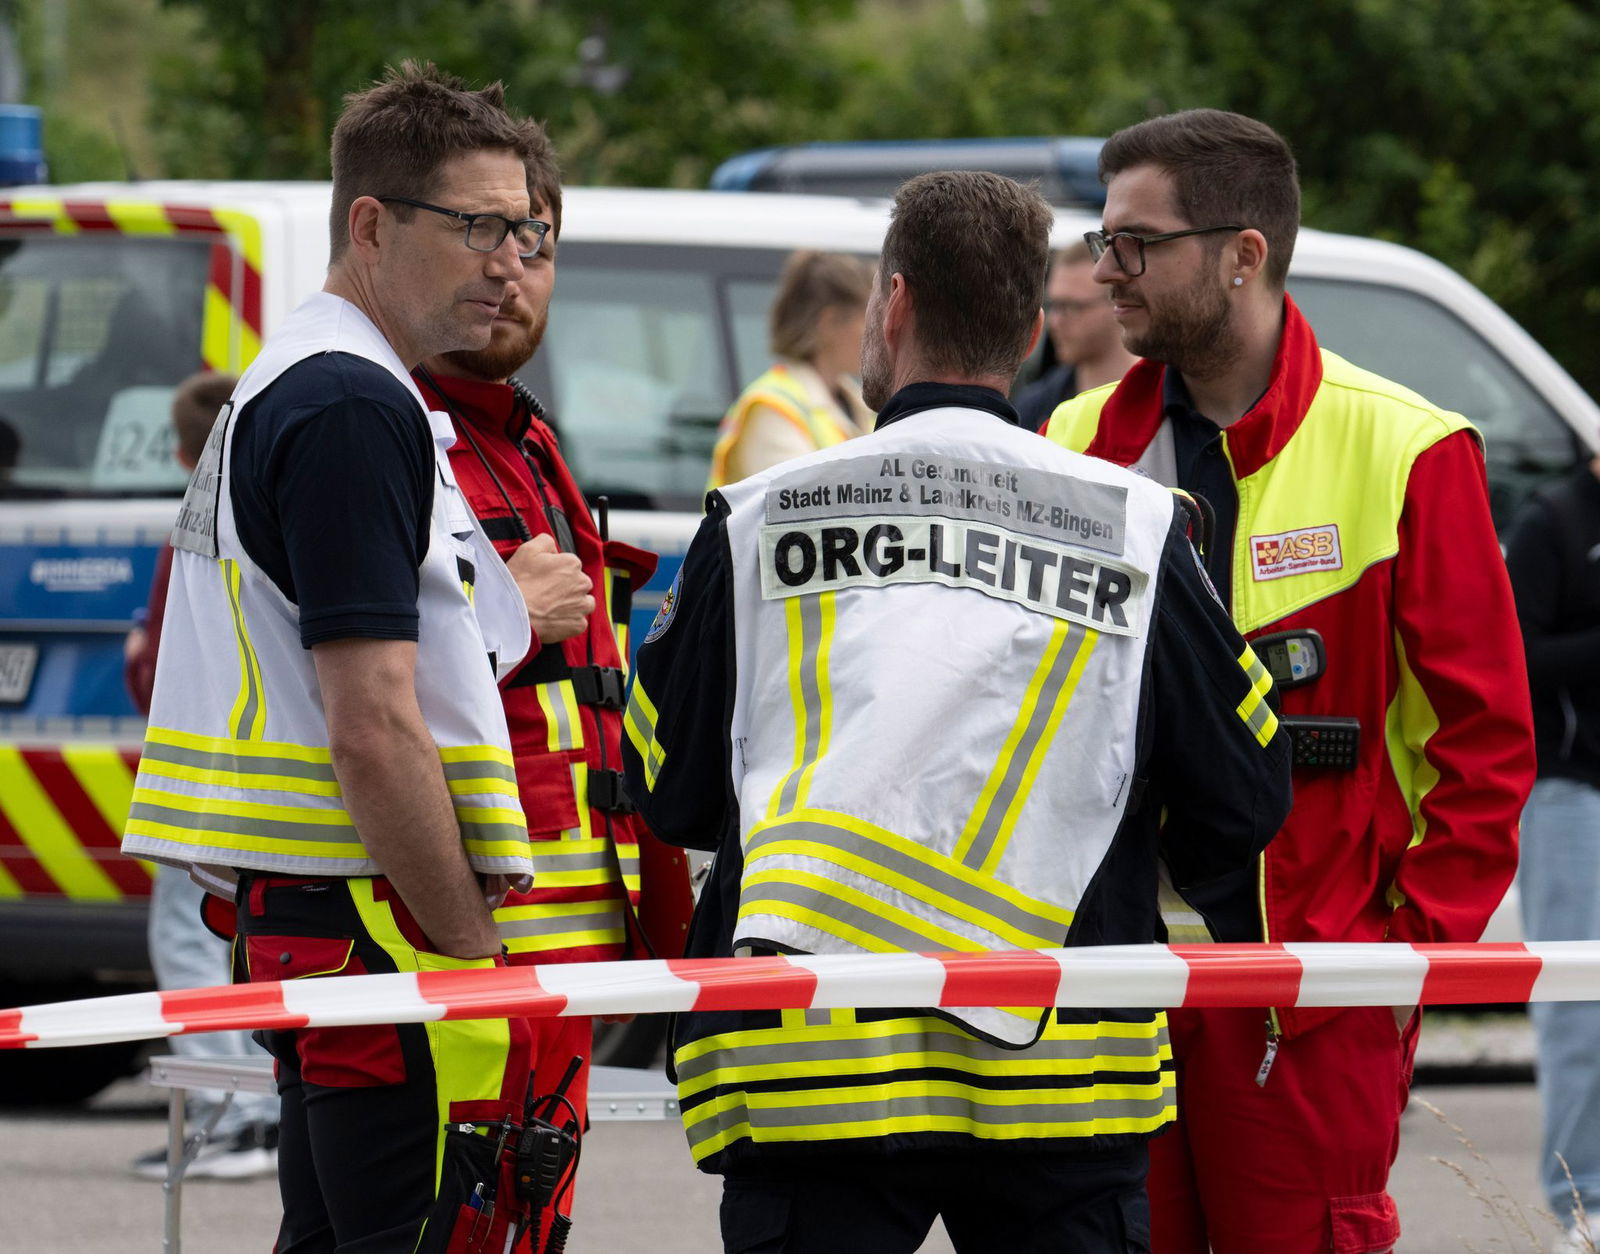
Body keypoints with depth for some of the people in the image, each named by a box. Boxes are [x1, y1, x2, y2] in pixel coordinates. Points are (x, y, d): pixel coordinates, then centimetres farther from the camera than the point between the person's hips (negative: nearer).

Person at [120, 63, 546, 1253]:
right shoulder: (356, 408, -15)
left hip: (301, 923, 11)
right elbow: (373, 730, -20)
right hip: (383, 928, -11)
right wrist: (469, 952, -16)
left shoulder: (285, 386, 19)